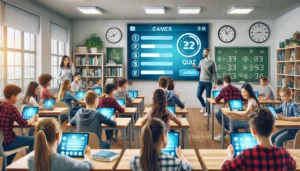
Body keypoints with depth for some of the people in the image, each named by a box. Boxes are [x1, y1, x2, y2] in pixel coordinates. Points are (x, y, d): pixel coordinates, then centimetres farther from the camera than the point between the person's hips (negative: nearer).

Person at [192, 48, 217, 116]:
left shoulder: (212, 62, -7)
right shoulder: (201, 61, 7)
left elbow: (214, 73, -7)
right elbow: (199, 69, 17)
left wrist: (215, 83, -11)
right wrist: (195, 67, -6)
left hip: (208, 82, -4)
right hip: (201, 81, 4)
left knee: (208, 97, 3)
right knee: (198, 95, 5)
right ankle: (204, 105, 32)